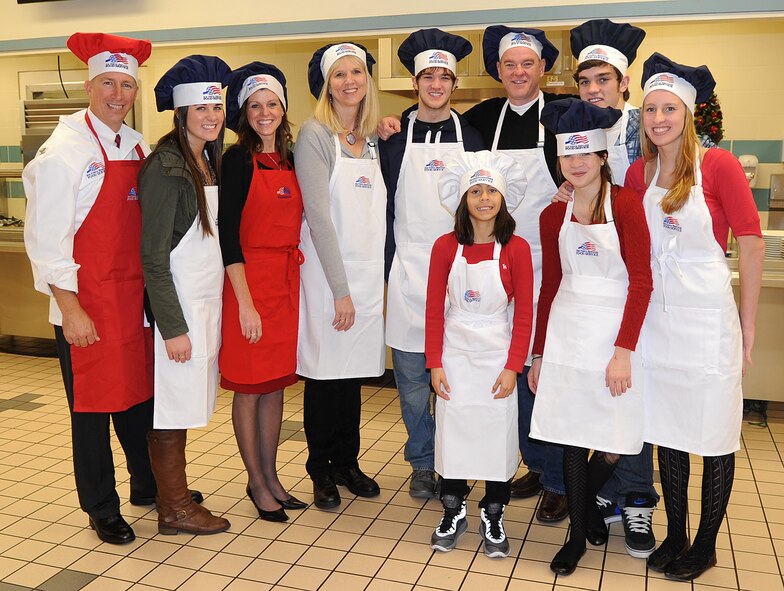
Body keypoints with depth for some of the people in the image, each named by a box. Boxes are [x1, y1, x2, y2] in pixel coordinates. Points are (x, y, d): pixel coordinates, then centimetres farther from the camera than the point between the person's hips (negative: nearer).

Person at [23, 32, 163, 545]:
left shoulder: (139, 147, 8)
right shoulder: (64, 150, -10)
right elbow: (45, 237, -12)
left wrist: (152, 287, 10)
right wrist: (70, 309, -15)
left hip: (135, 293, 6)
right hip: (87, 299, -5)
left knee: (141, 391, 17)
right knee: (92, 405, 7)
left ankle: (149, 485, 37)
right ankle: (101, 508, 24)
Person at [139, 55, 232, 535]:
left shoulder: (212, 161, 11)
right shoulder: (165, 166, -14)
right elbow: (153, 255, -15)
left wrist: (215, 305, 12)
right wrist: (172, 326, -16)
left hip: (210, 296, 8)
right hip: (178, 300, -8)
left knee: (187, 401, 15)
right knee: (173, 403, 2)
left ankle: (174, 491, 28)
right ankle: (174, 509, 15)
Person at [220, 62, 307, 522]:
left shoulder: (291, 159, 10)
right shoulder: (238, 160, -8)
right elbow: (228, 232, -12)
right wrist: (245, 302, -16)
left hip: (288, 279, 6)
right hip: (250, 279, -6)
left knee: (277, 385, 14)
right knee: (249, 388, 5)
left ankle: (272, 476, 27)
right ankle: (257, 483, 20)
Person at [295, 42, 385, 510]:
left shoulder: (375, 138, 11)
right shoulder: (315, 134, -8)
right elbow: (319, 214, -14)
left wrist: (381, 276, 0)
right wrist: (340, 289, -16)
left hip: (369, 270, 5)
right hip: (328, 270, -5)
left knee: (355, 370, 12)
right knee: (325, 371, 3)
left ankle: (347, 462, 27)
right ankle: (321, 470, 19)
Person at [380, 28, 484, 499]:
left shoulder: (472, 136, 6)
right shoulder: (395, 137, 5)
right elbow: (384, 207, 6)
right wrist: (387, 269, 1)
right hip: (407, 271, 0)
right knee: (411, 376, 5)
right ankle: (422, 463, 22)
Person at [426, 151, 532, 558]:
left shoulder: (515, 249, -6)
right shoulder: (446, 246, -3)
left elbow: (524, 314, -4)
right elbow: (434, 309, 0)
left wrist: (513, 366, -9)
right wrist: (435, 363, -4)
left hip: (496, 353, -1)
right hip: (455, 352, 1)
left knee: (496, 432, 5)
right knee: (452, 430, 8)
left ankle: (492, 517, 24)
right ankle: (453, 513, 27)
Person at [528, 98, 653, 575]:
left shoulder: (625, 204, -6)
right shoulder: (554, 215, 7)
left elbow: (641, 282, -9)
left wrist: (623, 351, -15)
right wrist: (538, 354, 12)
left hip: (614, 334, -3)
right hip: (566, 334, 3)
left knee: (614, 444, 1)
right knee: (572, 439, 6)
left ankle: (588, 501, 34)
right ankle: (578, 534, 24)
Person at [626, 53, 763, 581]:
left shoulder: (718, 164, -8)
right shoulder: (638, 173, 5)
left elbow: (751, 242, -7)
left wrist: (748, 321, -6)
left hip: (707, 317, -4)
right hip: (656, 316, 4)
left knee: (714, 437, 6)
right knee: (668, 432, 13)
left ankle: (706, 546, 23)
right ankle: (674, 536, 28)